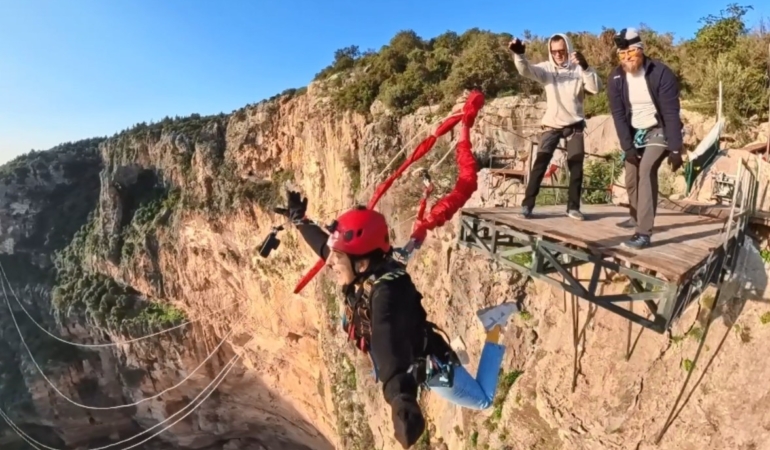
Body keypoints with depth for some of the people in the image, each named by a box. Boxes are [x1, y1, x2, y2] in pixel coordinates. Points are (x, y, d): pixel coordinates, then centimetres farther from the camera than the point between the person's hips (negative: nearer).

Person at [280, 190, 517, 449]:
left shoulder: (386, 291, -43)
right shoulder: (359, 277, -19)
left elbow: (391, 343, -62)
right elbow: (323, 245, -1)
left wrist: (402, 399, -78)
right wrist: (299, 220, 9)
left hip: (430, 367, -7)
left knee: (483, 400, 16)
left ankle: (493, 329, 24)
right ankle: (452, 354, 47)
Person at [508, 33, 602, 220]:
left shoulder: (578, 70, -1)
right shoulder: (546, 68, 0)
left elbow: (596, 87, -13)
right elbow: (526, 70, -18)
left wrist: (585, 66, -28)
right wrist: (518, 54, -39)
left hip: (575, 125, 1)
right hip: (551, 125, -1)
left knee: (576, 166, 2)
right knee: (540, 163, -11)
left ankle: (573, 206, 11)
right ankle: (527, 204, -9)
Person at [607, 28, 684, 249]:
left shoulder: (661, 73, -20)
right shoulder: (616, 77, -8)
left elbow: (671, 113, -21)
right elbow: (618, 114, -9)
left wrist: (675, 149, -23)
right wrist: (627, 146, -16)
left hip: (658, 131, -5)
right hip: (635, 132, 5)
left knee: (646, 172, -25)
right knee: (631, 178, 10)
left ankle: (644, 233, -27)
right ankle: (636, 217, 37)